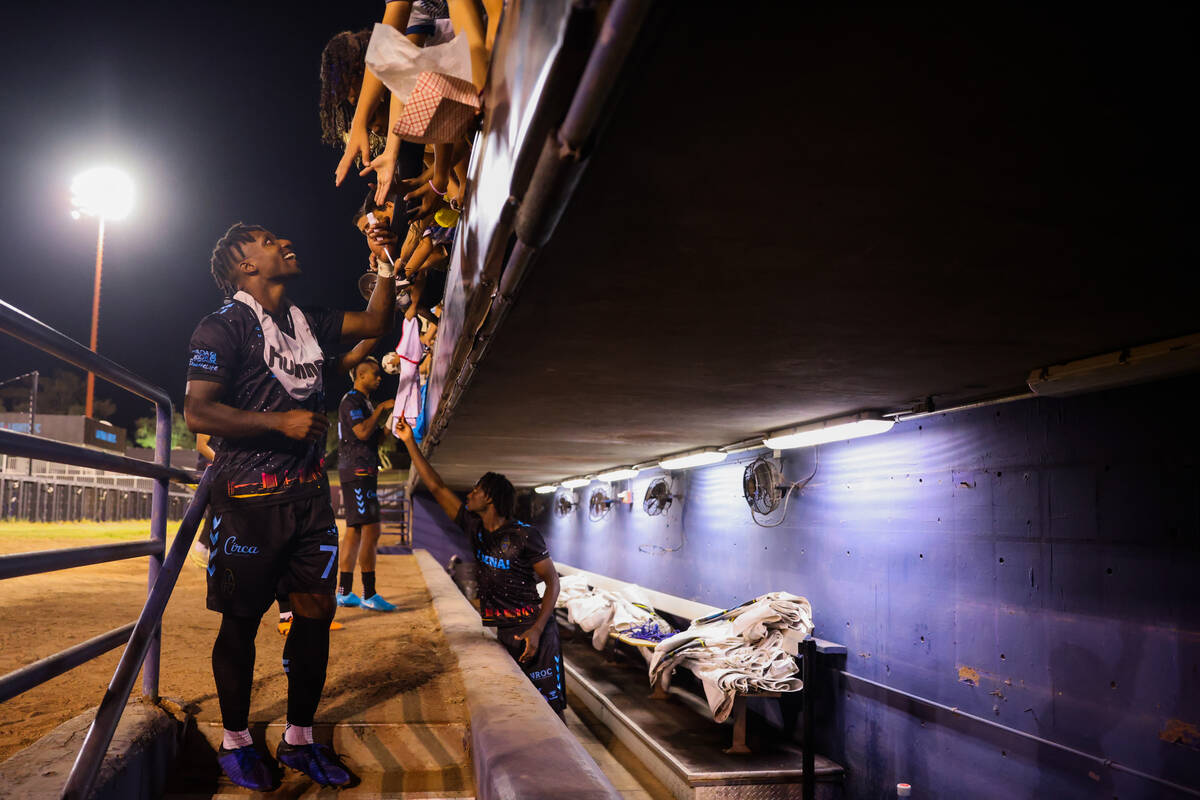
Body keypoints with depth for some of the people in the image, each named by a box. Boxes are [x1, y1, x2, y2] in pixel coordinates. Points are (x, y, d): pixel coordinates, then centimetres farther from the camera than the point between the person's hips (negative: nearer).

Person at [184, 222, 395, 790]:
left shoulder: (307, 321, 15)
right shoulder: (225, 325, -7)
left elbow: (374, 322, 22)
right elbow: (197, 411, -13)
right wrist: (281, 421, -17)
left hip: (309, 492, 7)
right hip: (249, 497, -6)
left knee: (317, 609, 6)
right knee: (242, 619, 4)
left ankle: (298, 739, 21)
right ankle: (235, 742, 23)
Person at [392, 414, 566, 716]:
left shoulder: (525, 535, -10)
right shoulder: (475, 528, 5)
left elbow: (552, 580, -7)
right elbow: (437, 487, 10)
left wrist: (536, 630, -17)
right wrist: (410, 443, 11)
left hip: (530, 628, -5)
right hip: (499, 631, 5)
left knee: (548, 705, -6)